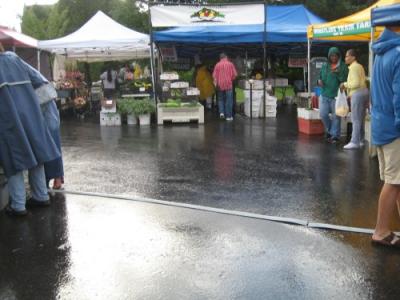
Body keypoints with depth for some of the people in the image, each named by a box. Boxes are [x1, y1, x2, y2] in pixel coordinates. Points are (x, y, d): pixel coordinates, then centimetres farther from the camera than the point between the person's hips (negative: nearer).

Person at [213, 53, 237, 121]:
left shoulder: (217, 65, 2)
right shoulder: (230, 64, -1)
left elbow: (214, 75, -3)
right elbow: (235, 74, -1)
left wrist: (216, 83, 3)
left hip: (220, 85, 2)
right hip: (228, 84, -2)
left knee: (220, 99, 18)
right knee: (229, 100, 3)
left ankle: (221, 112, 3)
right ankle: (229, 116, 3)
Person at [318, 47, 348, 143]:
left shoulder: (343, 66, -2)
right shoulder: (325, 66, 9)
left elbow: (344, 80, -9)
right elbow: (320, 77, 17)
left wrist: (338, 73, -24)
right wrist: (319, 81, -5)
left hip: (336, 95, -3)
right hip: (324, 95, 3)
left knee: (335, 116, 2)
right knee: (323, 114, -1)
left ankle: (335, 135, 14)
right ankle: (329, 130, 24)